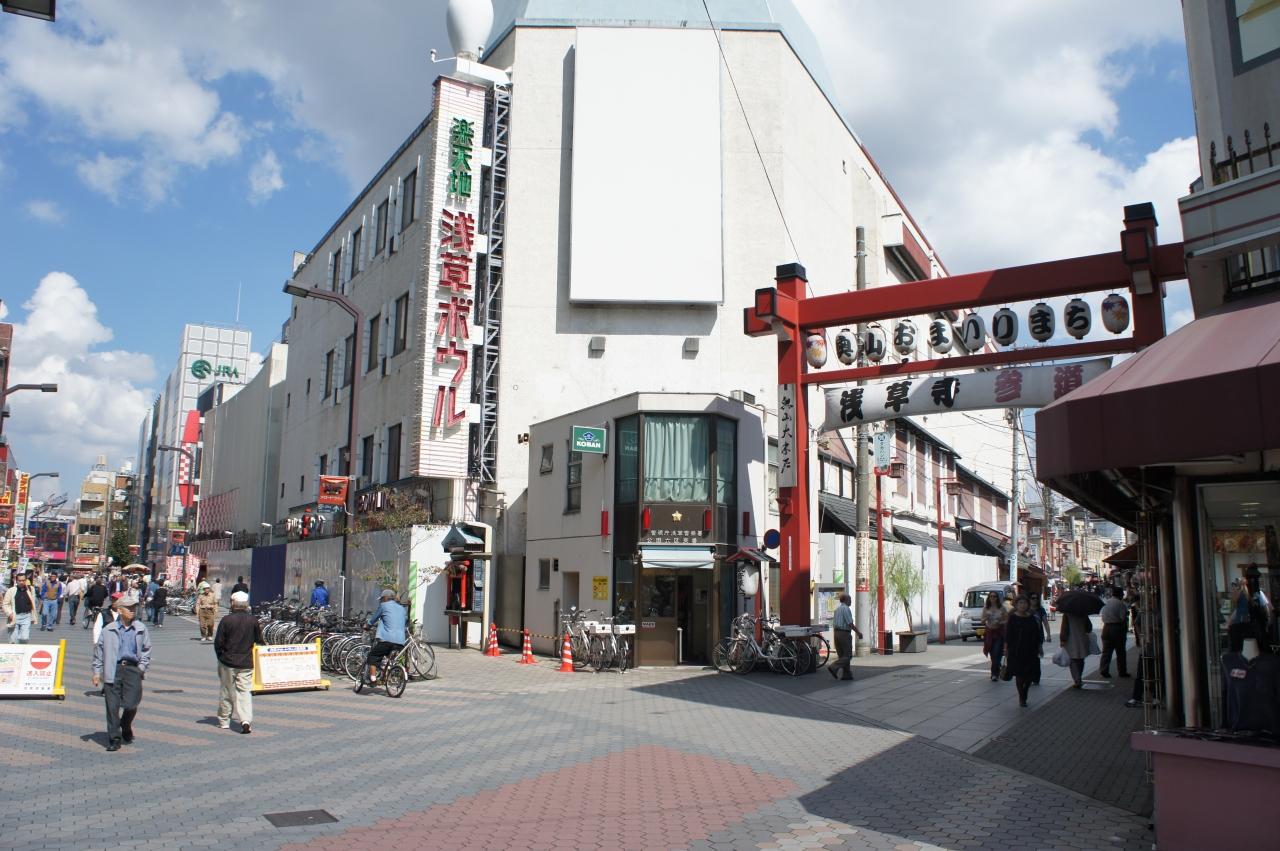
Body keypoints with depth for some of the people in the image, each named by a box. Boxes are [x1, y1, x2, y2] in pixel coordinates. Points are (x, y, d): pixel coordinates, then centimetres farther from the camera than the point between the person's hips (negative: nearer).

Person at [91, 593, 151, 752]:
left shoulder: (141, 629, 7)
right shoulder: (108, 630, 3)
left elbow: (146, 649, 16)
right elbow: (99, 650, 9)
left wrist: (142, 667, 6)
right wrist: (97, 672, 6)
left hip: (132, 669, 1)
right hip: (113, 670, 0)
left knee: (131, 704, -6)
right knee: (112, 705, -2)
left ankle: (126, 728, 25)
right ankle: (114, 739, 9)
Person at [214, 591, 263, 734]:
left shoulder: (227, 620, -10)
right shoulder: (253, 620, -3)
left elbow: (218, 642, -6)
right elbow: (259, 640, 6)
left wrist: (221, 656, 10)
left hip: (227, 662, -1)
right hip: (246, 663, 1)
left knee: (226, 692, 13)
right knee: (245, 691, 2)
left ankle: (224, 721, 24)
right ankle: (246, 720, -14)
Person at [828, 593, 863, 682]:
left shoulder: (837, 609, 15)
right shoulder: (846, 609, -12)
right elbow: (850, 623, -17)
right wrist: (858, 633, -8)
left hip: (836, 632, 9)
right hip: (845, 633, -9)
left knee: (842, 655, 11)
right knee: (848, 655, -4)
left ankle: (847, 674, 12)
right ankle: (835, 667, -19)